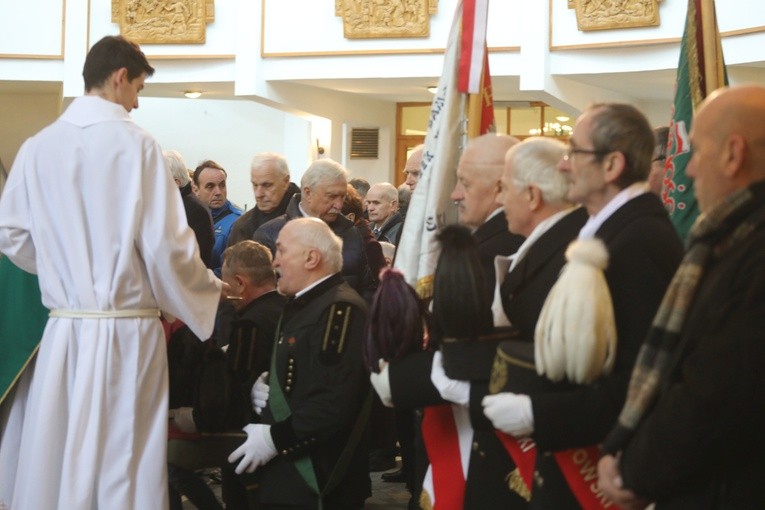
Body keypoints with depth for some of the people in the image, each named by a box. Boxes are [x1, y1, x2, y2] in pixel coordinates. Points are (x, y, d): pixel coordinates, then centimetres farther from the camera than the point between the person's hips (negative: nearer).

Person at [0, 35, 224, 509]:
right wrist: (209, 289, 6)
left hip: (63, 328, 4)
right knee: (121, 461, 4)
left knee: (56, 458, 11)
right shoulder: (134, 143, -10)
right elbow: (165, 243, -12)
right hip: (125, 330, -4)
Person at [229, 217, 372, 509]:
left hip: (317, 480, -10)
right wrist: (267, 388, 8)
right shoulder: (303, 304, 16)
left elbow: (337, 402, -27)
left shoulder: (340, 309, -17)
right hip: (287, 471, 10)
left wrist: (275, 438, -20)